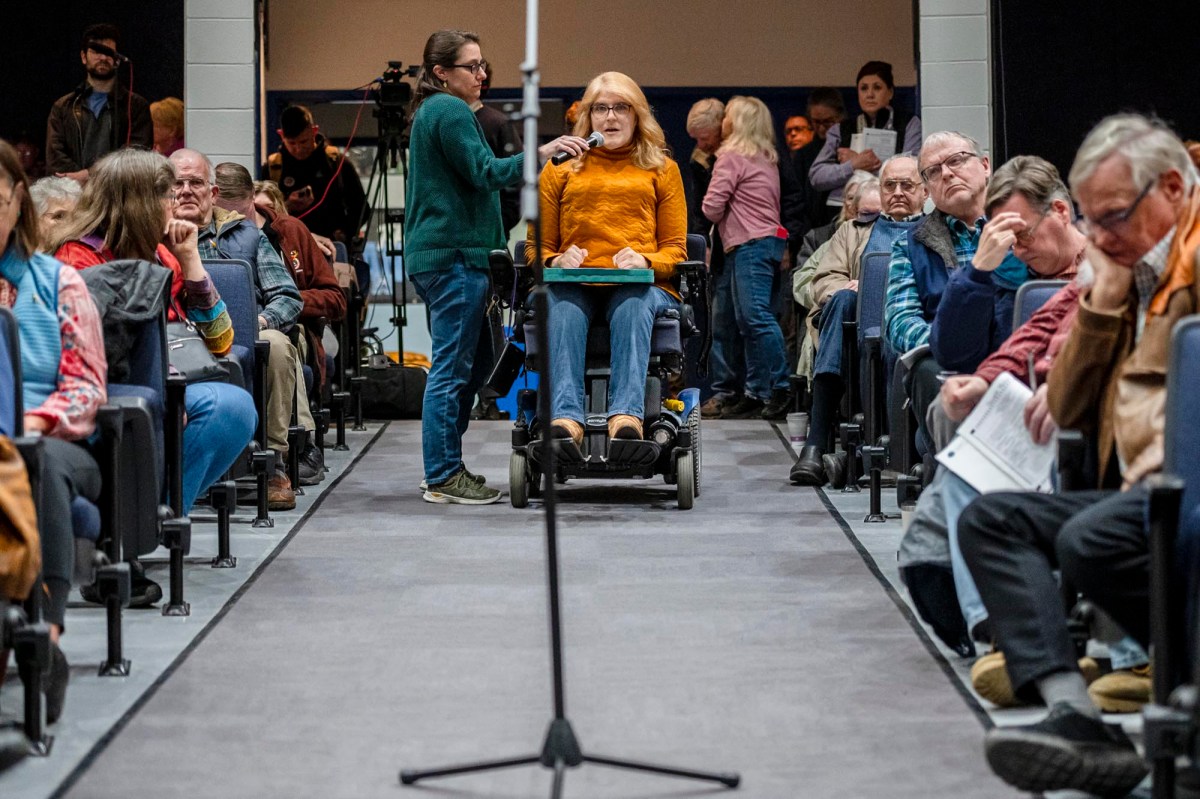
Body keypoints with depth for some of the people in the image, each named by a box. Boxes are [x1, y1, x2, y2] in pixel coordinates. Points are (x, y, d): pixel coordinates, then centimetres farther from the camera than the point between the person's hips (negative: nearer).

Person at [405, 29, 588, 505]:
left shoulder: (431, 112, 21)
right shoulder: (450, 111, -11)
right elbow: (483, 172, -19)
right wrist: (540, 154, -26)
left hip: (434, 254, 11)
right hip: (455, 256, -11)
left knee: (475, 360, 15)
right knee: (453, 367, -8)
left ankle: (444, 467, 19)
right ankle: (443, 478, -5)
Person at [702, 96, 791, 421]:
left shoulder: (732, 156, -5)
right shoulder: (767, 158, 20)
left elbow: (712, 207, -8)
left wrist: (722, 218, 11)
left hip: (750, 244, -9)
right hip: (769, 239, 9)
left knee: (757, 317, -15)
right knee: (749, 322, 9)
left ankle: (780, 389, -20)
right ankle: (755, 393, 9)